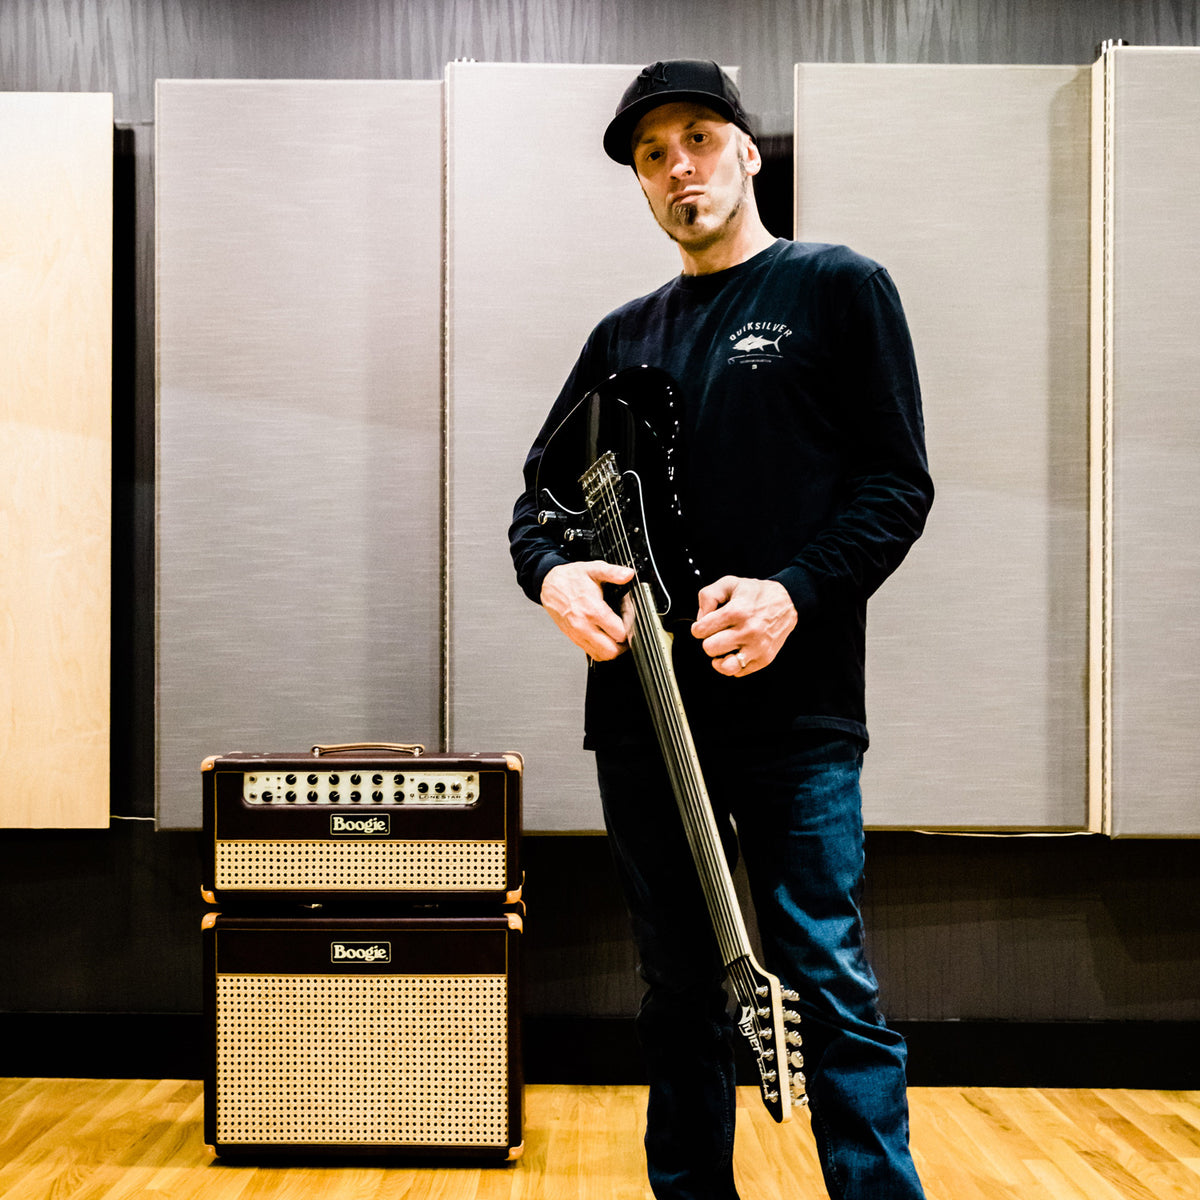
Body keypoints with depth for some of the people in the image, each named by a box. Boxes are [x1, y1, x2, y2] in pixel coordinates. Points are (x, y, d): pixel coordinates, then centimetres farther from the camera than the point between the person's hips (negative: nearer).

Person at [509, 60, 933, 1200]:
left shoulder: (838, 289, 4)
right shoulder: (624, 335, 17)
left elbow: (896, 484, -3)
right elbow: (542, 492, 16)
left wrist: (793, 593, -18)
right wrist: (553, 573, -7)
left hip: (794, 711, -4)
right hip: (642, 711, 5)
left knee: (829, 988, -7)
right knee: (677, 993, 12)